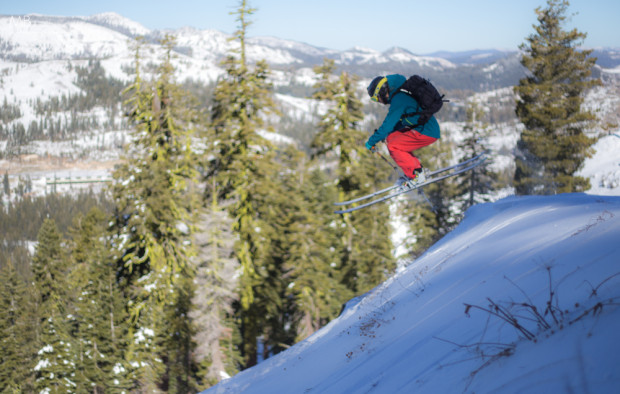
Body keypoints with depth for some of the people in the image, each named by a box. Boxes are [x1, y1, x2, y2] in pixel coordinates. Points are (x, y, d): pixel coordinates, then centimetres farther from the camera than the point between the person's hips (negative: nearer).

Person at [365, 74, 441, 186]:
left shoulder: (398, 100, -18)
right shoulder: (399, 95, 13)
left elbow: (388, 125, -19)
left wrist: (371, 141, -9)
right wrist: (384, 134, 23)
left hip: (427, 133, -10)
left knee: (393, 147, -12)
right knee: (390, 138, 10)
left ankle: (416, 175, -6)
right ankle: (417, 168, 12)